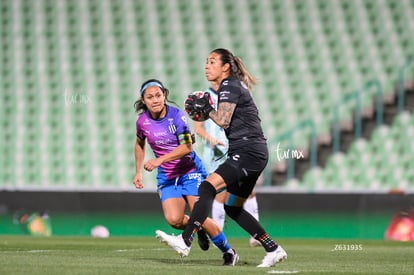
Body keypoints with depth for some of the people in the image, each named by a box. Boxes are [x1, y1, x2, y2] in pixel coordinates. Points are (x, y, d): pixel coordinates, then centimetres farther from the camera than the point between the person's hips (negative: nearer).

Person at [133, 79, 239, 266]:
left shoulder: (176, 115, -17)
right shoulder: (142, 121, -3)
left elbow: (187, 146, -26)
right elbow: (140, 144, 19)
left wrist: (159, 160, -33)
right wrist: (138, 172, 16)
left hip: (190, 171, -3)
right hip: (167, 177, 3)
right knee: (174, 219, -19)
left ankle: (228, 252, 8)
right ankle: (198, 229, 16)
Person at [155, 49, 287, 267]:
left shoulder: (229, 85, -8)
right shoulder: (234, 85, 21)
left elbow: (222, 120, -19)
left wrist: (206, 108, -2)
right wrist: (204, 109, 11)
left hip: (249, 152, -11)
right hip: (251, 153, 11)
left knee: (208, 187, -23)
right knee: (232, 207, 14)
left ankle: (185, 241, -33)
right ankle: (273, 250, 18)